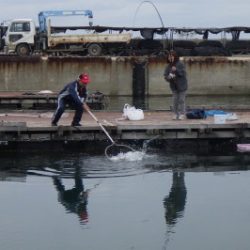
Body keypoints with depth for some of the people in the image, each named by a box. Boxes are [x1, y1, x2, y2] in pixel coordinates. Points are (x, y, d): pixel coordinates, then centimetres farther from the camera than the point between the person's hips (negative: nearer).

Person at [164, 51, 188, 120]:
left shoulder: (180, 64, -11)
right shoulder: (168, 66, 4)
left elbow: (183, 73, -17)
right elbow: (165, 75, 3)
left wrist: (176, 70, -30)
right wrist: (168, 77, -19)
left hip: (181, 85, -5)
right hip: (174, 86, 5)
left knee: (181, 100, -2)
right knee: (175, 100, 5)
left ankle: (182, 114, 2)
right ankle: (176, 114, 12)